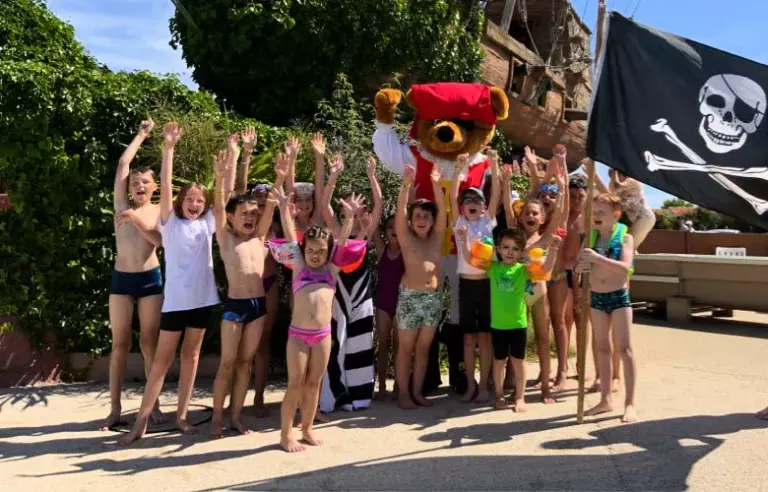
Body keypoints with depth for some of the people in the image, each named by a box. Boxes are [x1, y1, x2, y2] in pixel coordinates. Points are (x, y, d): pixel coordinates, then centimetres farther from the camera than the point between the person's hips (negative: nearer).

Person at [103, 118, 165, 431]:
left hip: (150, 278, -1)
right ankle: (115, 408, 10)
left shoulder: (160, 212, 4)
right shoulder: (122, 205, 6)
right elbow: (123, 164, 3)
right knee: (120, 344, 3)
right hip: (121, 279, 1)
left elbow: (159, 240, -12)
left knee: (149, 344, 3)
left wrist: (137, 220, -19)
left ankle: (153, 405, 12)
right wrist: (141, 135, 10)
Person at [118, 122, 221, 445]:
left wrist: (225, 169, -11)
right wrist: (168, 148, -18)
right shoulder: (170, 222, 0)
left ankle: (181, 415, 19)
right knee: (163, 357, 0)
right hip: (176, 299, -3)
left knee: (191, 355, 10)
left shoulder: (207, 223, 7)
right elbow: (165, 186, -10)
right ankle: (141, 421, 7)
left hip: (202, 297, 3)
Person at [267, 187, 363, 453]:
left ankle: (307, 429, 25)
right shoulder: (299, 266, 7)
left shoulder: (331, 268, 11)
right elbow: (290, 235, -2)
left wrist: (349, 217, -10)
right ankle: (286, 434, 13)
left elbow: (342, 240, 2)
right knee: (295, 383, 2)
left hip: (323, 334, 2)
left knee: (313, 383, 11)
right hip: (298, 333, -2)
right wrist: (284, 207, -11)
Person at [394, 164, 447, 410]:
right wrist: (406, 186, -27)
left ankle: (417, 391, 19)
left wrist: (436, 184, -17)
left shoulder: (436, 238, 7)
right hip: (410, 296, -3)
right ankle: (403, 392, 12)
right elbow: (400, 212, -15)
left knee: (423, 348, 10)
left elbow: (442, 211, -5)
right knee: (406, 347, 3)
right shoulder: (405, 238, -1)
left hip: (434, 297, 4)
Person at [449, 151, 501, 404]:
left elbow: (496, 194, -3)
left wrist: (494, 165, -11)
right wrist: (459, 169, -15)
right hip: (466, 284, 0)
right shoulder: (459, 223, 5)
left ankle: (483, 385, 13)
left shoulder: (488, 221, 5)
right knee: (469, 337, 7)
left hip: (487, 283, 0)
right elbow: (452, 196, -6)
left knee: (485, 336, 5)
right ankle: (470, 385, 16)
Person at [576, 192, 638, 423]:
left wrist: (597, 258, -33)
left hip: (619, 296, -4)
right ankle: (605, 399, 19)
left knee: (625, 348, -5)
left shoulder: (625, 237, -8)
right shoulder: (591, 237, 3)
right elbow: (578, 266, 2)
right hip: (596, 297, 4)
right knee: (602, 348, 10)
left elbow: (625, 267, -23)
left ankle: (629, 403, 1)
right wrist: (582, 265, -21)